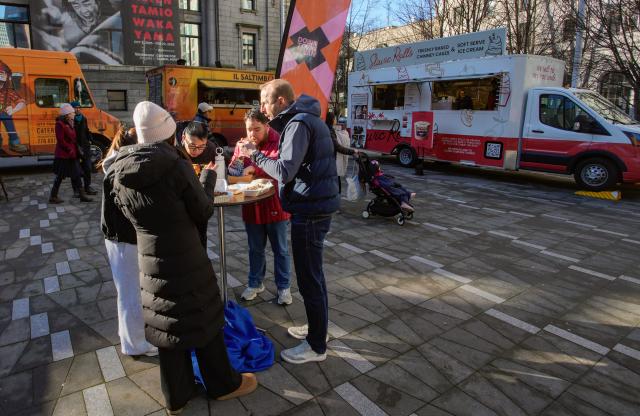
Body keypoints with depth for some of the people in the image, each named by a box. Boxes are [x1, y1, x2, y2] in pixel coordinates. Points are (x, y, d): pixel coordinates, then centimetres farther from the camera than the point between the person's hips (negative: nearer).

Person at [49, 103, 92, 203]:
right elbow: (60, 140, -19)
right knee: (60, 176, 0)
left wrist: (76, 149, 10)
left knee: (76, 175, 10)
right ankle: (53, 197, 12)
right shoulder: (60, 124, -14)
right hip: (63, 155, -9)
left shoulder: (70, 123, 13)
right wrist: (69, 150, -16)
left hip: (71, 154, 9)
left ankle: (81, 195, 14)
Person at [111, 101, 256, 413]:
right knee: (204, 319, 12)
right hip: (185, 257, -5)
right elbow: (203, 212, -9)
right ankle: (223, 384, 31)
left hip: (150, 259, 5)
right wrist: (208, 177, 5)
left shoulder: (122, 173, -1)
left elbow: (129, 214, 11)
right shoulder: (177, 166, -18)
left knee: (167, 324, 17)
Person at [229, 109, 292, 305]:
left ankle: (284, 287, 26)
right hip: (252, 206, 5)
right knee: (255, 249, 19)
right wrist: (237, 162, -13)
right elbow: (232, 171, 9)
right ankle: (255, 283, 37)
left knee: (280, 250, 10)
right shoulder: (242, 144, 6)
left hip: (275, 206, -5)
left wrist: (254, 168, -30)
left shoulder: (279, 143, -12)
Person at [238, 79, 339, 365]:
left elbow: (285, 171, -23)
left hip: (310, 210, -10)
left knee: (309, 279, 0)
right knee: (312, 275, 21)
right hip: (317, 205, 10)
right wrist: (257, 156, 8)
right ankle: (316, 328, 37)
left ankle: (316, 346, 15)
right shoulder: (307, 119, 16)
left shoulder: (299, 124, -16)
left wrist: (255, 154, -10)